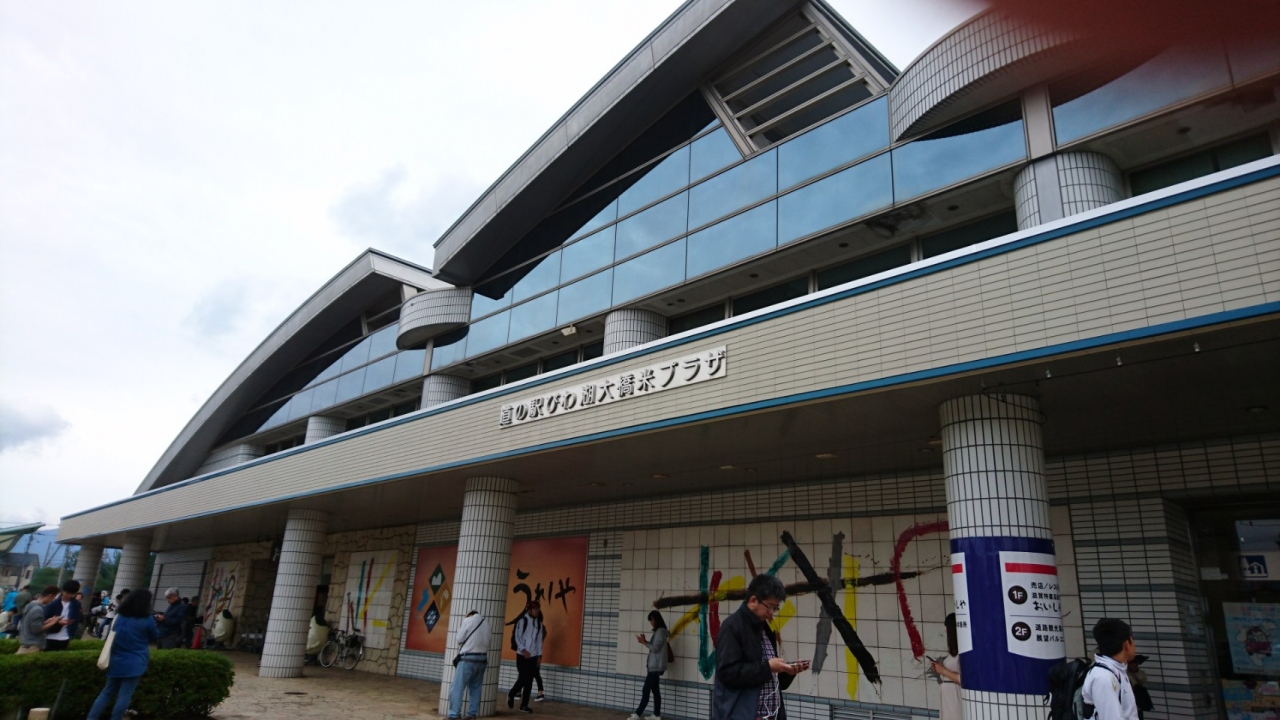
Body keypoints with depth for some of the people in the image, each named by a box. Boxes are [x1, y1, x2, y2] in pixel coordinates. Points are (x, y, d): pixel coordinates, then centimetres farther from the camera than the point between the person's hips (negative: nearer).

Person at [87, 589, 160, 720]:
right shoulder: (146, 620, -11)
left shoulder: (119, 616, 5)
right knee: (125, 695, -1)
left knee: (107, 692, 14)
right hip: (134, 663, -6)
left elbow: (112, 636, 22)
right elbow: (155, 637, 5)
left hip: (116, 661, 6)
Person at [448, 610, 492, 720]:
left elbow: (460, 639, 0)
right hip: (482, 659, 6)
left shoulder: (468, 620, 0)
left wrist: (459, 627, 17)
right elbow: (490, 642, 13)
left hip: (468, 658, -6)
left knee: (457, 687, -5)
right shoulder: (486, 623, 15)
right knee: (476, 688, 12)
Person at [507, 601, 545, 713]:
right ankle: (511, 694, 21)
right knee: (523, 679, -6)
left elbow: (539, 640, 11)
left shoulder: (539, 623, 9)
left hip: (533, 656, 5)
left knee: (529, 681, 4)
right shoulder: (522, 621, -6)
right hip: (522, 655, -5)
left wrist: (539, 655, 7)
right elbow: (517, 637, -10)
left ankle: (524, 705, 12)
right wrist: (523, 650, -19)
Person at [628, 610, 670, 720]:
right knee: (655, 690, 10)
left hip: (656, 666, -10)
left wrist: (644, 642, -10)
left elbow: (655, 648, -19)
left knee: (646, 690, -9)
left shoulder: (660, 631, -14)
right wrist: (645, 641, 3)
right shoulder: (658, 631, 16)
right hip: (654, 666, 10)